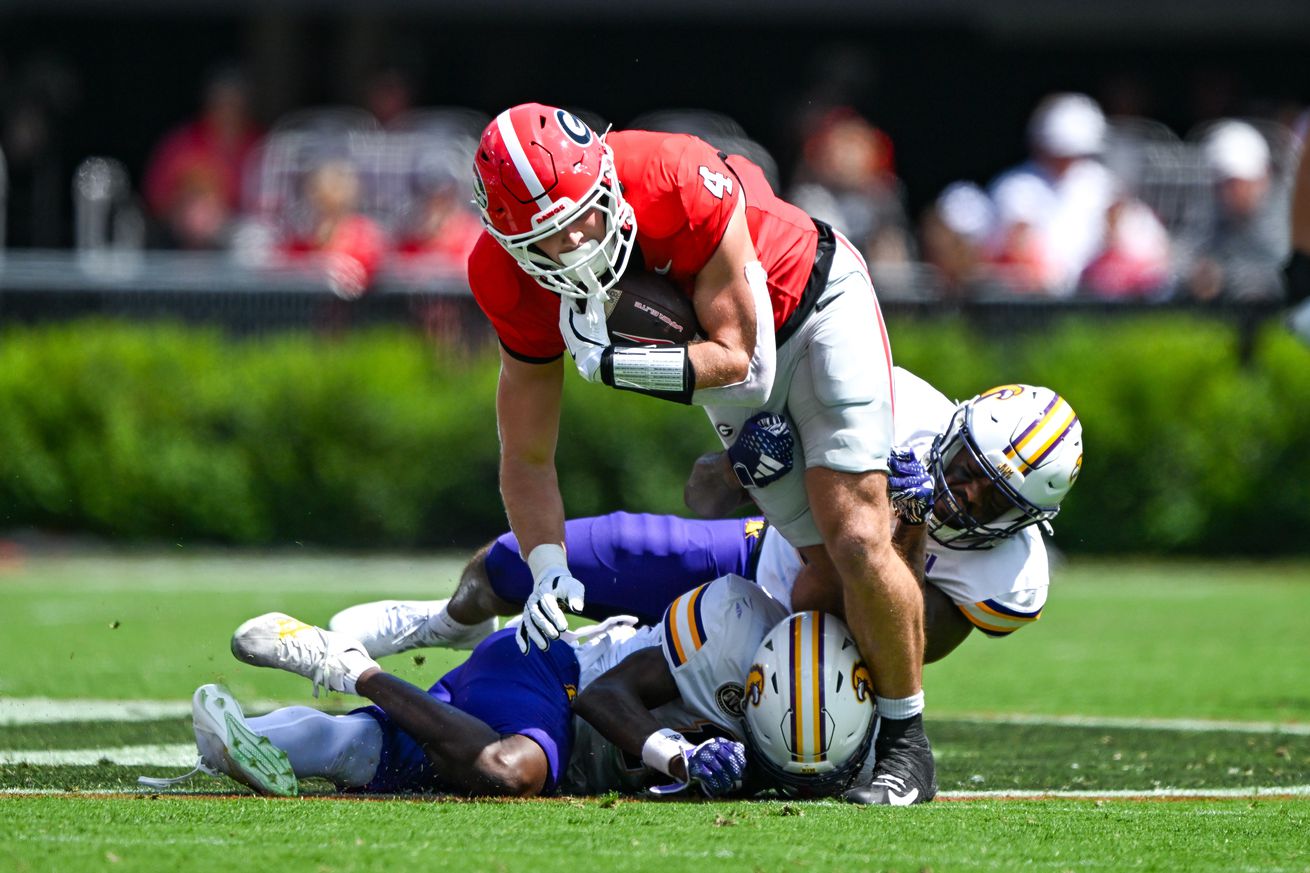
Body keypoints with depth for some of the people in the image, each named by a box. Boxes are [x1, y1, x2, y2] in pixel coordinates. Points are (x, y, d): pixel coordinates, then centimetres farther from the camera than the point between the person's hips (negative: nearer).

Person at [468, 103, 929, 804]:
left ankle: (905, 739, 1)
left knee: (856, 542, -15)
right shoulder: (512, 281, -23)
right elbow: (527, 457, -12)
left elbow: (739, 361, -28)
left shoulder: (682, 187, -39)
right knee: (827, 563, -5)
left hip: (814, 306, -4)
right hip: (738, 372, 4)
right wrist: (548, 571, -25)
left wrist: (609, 363, -38)